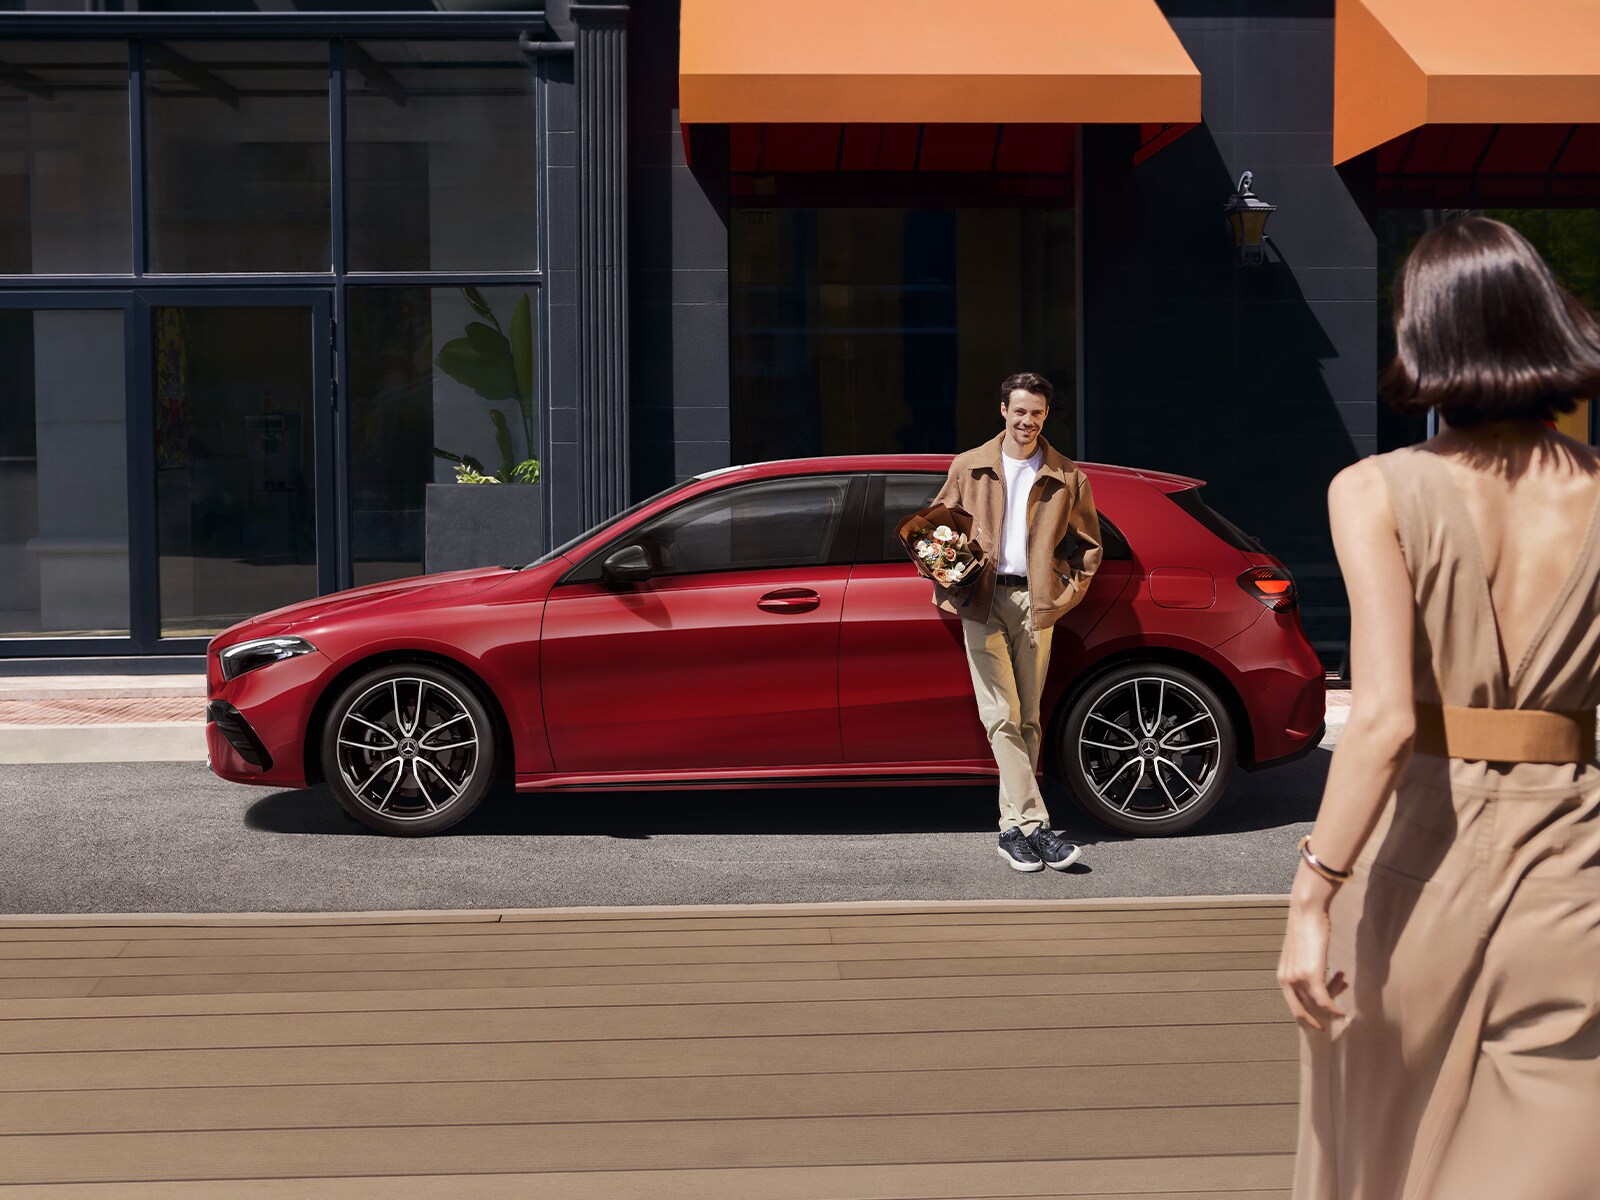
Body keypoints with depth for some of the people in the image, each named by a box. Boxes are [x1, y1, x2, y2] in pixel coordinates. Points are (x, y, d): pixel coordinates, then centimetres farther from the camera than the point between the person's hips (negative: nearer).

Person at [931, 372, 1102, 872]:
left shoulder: (1066, 477, 9)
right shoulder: (969, 467, 10)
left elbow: (1087, 545, 14)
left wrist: (1065, 593, 0)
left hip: (1035, 602, 1)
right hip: (982, 600, -1)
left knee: (1026, 719, 2)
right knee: (1000, 716, -11)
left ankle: (1013, 827, 9)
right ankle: (1033, 824, -14)